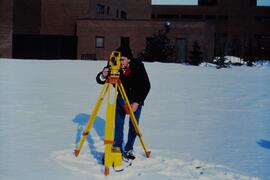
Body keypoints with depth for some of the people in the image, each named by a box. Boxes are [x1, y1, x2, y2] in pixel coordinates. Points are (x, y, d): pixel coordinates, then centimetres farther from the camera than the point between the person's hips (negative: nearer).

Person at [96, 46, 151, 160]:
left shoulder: (138, 66, -27)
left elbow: (146, 85, -20)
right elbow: (99, 80, -19)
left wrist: (137, 102, -25)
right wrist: (103, 75, -43)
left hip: (137, 98, -1)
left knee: (133, 125, -4)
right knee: (118, 123, -7)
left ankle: (129, 149, 10)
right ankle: (118, 148, 6)